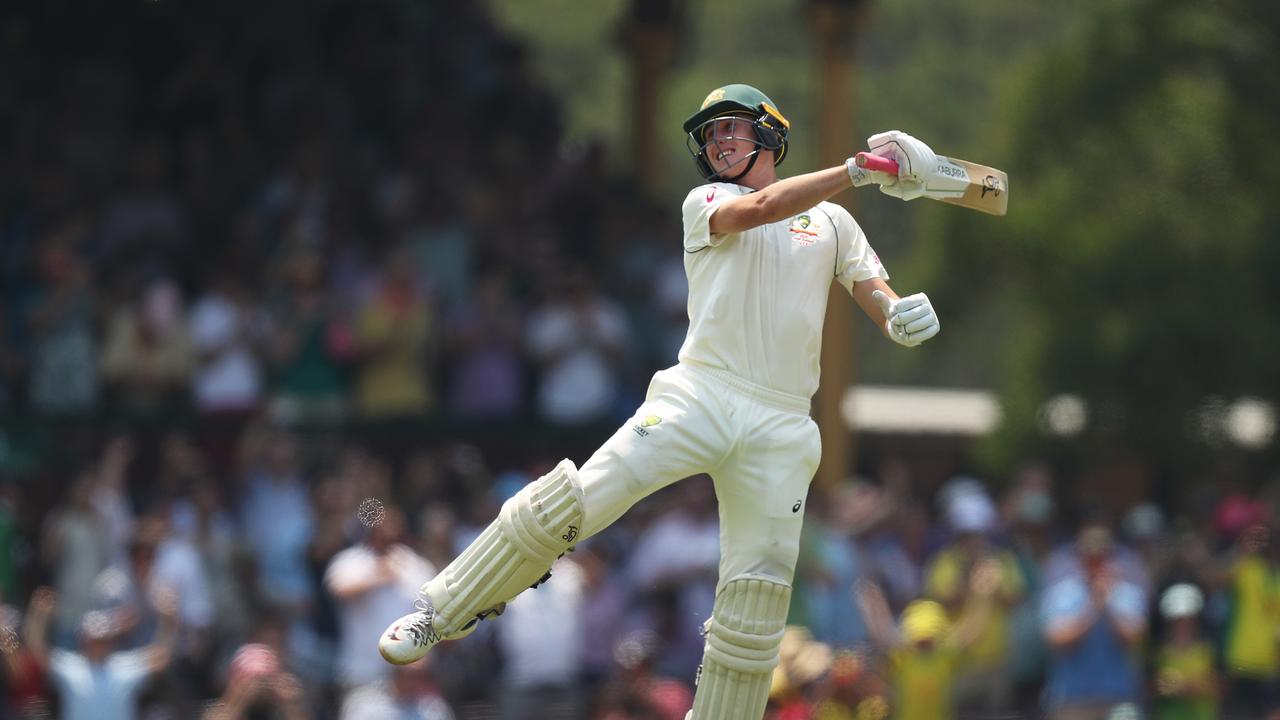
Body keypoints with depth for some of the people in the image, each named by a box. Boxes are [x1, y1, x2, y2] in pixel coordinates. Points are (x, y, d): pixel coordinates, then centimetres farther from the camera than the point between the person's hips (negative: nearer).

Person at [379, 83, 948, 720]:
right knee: (571, 504, -15)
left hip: (779, 429, 2)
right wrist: (857, 171, -17)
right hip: (697, 398, -2)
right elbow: (752, 211, -11)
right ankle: (442, 613, -3)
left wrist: (904, 316, -14)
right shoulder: (705, 203, 11)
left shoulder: (832, 222, 19)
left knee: (759, 593, -3)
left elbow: (878, 299, 11)